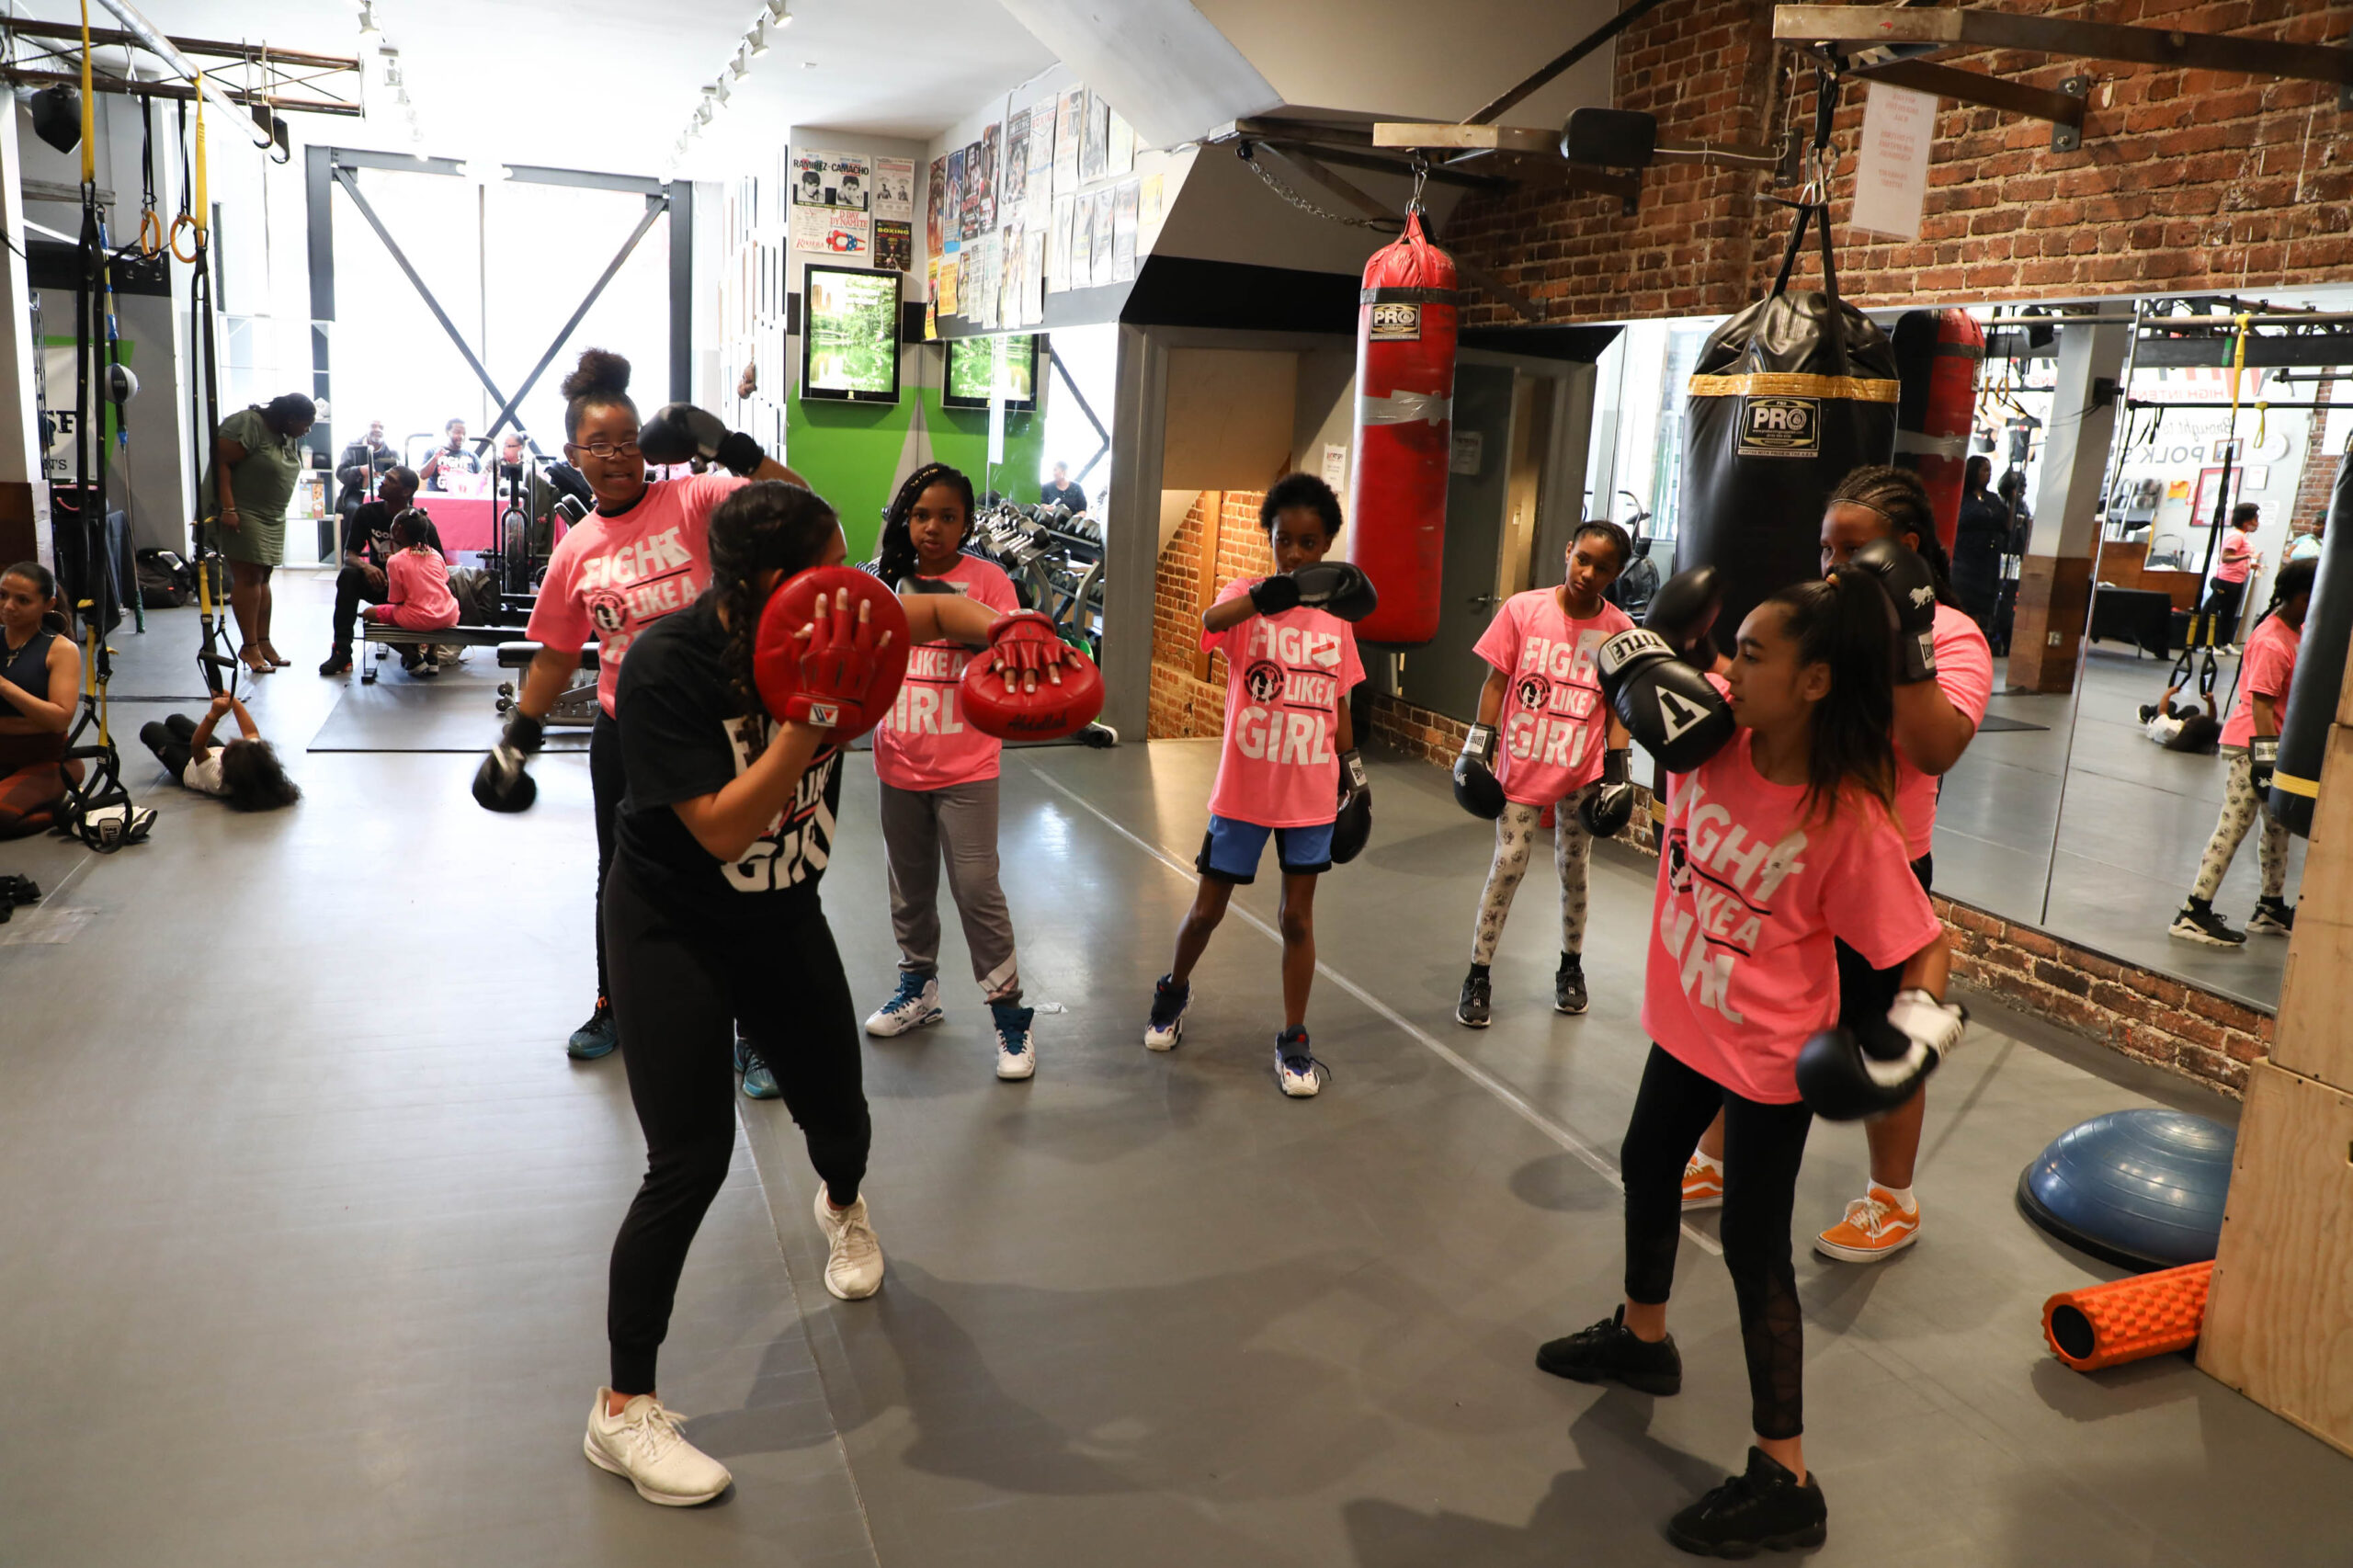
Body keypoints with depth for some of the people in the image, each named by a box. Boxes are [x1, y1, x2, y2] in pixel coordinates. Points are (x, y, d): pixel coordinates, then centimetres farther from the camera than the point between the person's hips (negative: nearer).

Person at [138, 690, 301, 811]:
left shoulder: (218, 781, -50)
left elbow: (197, 747, -52)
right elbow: (252, 732, -25)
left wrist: (213, 715, -63)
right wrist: (233, 701, -24)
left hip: (187, 767, -5)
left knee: (149, 729, 19)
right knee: (174, 719, 28)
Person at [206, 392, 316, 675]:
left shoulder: (289, 437, 10)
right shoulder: (246, 425, -17)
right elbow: (220, 463, -20)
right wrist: (227, 508, -25)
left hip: (272, 517, 8)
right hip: (240, 513, -8)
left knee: (263, 578, 8)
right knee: (248, 577, -9)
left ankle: (263, 643, 12)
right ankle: (249, 646, -5)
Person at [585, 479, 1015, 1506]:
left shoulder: (823, 630, -11)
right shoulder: (666, 665, -26)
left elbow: (931, 611, 5)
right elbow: (722, 830, -30)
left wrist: (1004, 629, -16)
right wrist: (809, 719, -36)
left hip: (784, 919, 6)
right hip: (672, 930, -5)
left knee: (837, 1112, 17)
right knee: (692, 1161, -9)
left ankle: (842, 1207, 57)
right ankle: (623, 1411, 9)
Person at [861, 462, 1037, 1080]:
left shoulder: (986, 579, -8)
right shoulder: (888, 579, 5)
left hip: (965, 768, -5)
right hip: (899, 766, 5)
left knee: (977, 889, -5)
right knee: (909, 886, 17)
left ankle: (1008, 1011, 6)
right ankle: (918, 989, 36)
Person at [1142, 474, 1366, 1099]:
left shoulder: (1336, 615, 3)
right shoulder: (1246, 595, -9)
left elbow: (1339, 705, 12)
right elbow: (1210, 620, -35)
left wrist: (1352, 773, 12)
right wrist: (1268, 594, -53)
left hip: (1310, 794, 2)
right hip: (1242, 789, -2)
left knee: (1298, 916, 8)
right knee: (1207, 908, 11)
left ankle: (1293, 1040, 21)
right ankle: (1175, 990, 40)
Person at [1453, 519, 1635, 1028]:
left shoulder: (1619, 629, -5)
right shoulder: (1523, 609, -8)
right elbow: (1496, 683, -3)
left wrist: (1616, 770, -2)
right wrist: (1478, 749, -4)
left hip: (1582, 771, 2)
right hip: (1522, 763, -1)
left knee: (1574, 868, 13)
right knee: (1508, 864, -2)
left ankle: (1571, 966, 33)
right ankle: (1478, 975, 10)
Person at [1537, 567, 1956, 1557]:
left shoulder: (1849, 817, -26)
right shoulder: (1714, 730, -13)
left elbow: (1921, 947, -20)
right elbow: (1634, 654, 1)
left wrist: (1918, 1025, -37)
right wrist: (1644, 668, -20)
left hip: (1771, 1050, -7)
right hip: (1686, 1020, 7)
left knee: (1753, 1244, 0)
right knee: (1647, 1163, 25)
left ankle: (1785, 1482, 16)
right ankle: (1642, 1337, 52)